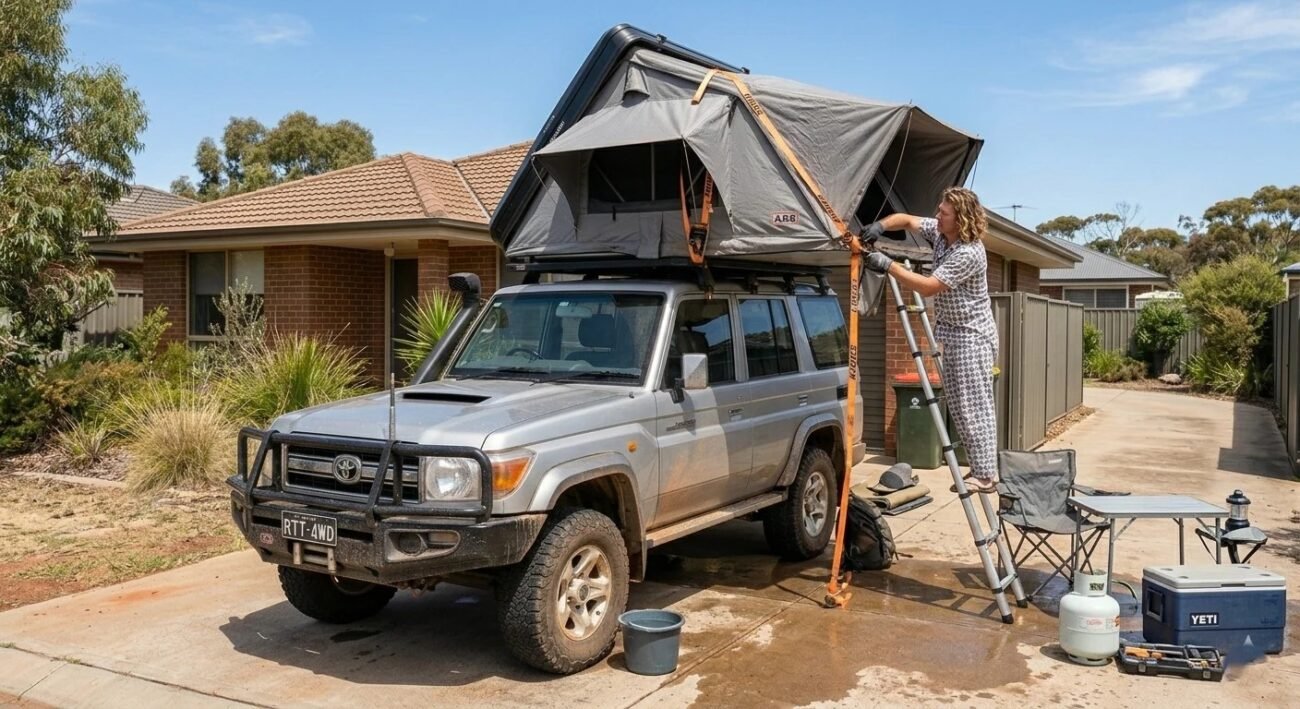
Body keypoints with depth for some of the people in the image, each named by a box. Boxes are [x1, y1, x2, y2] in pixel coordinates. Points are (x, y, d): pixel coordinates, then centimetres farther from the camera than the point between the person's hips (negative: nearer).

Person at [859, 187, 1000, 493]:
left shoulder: (969, 253, -25)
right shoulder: (939, 231, 1)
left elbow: (929, 287, -27)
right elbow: (907, 220, 9)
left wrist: (888, 265, -27)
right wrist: (880, 226, -13)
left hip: (972, 335, -9)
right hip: (951, 332, 9)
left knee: (975, 406, -9)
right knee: (959, 405, 11)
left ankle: (985, 475, -5)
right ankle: (980, 467, 18)